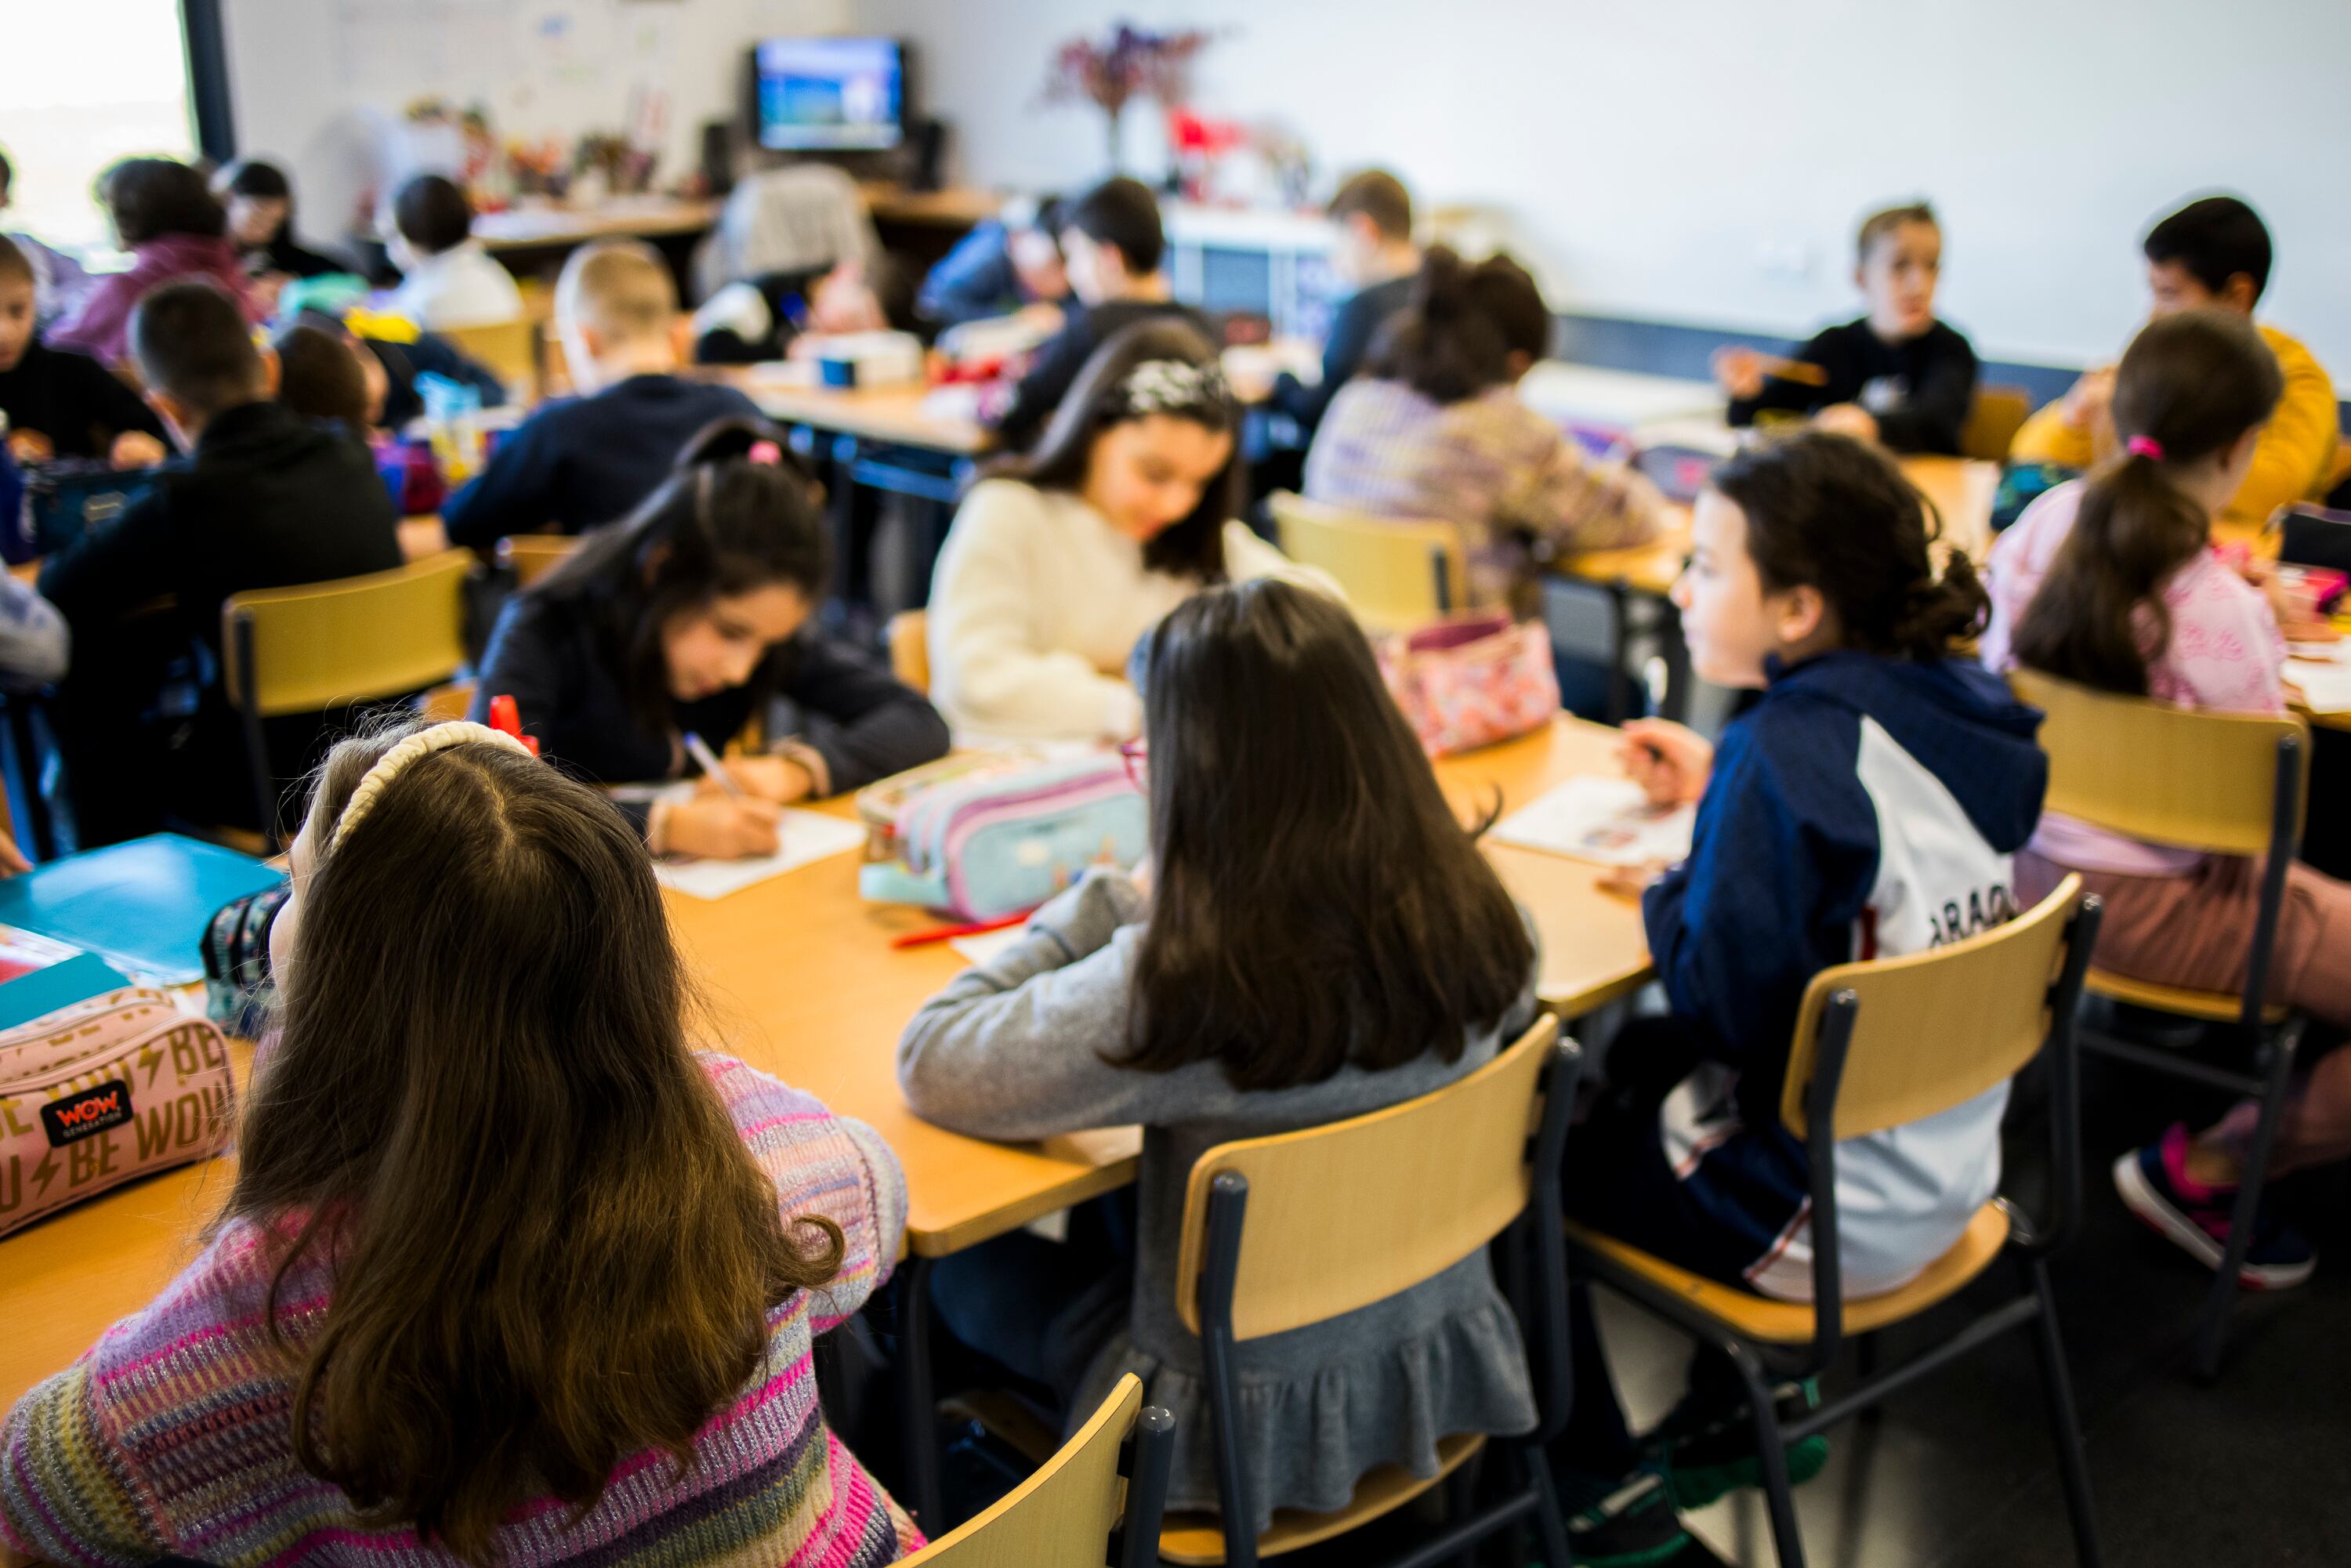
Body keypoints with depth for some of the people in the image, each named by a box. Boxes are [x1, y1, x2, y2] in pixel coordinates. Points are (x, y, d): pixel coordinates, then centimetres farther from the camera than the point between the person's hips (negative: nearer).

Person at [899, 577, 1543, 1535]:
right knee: (1116, 1226, 30)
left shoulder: (1174, 986, -32)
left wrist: (1100, 903, -11)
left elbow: (930, 1066, -19)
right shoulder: (1472, 921, -15)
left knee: (958, 1263, 20)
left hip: (1248, 1426, -5)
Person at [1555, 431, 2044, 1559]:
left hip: (1832, 1220, -9)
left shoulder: (1790, 747, -26)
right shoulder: (1954, 704, -1)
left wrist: (1667, 895, -8)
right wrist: (1719, 795, 10)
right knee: (1630, 1059, 28)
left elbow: (1726, 1000, -27)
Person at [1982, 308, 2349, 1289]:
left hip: (2030, 864, 9)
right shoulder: (2219, 614, -25)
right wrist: (2265, 640, -2)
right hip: (2148, 906, -8)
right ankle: (2203, 1173, 11)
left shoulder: (2043, 526, -6)